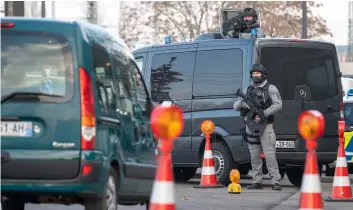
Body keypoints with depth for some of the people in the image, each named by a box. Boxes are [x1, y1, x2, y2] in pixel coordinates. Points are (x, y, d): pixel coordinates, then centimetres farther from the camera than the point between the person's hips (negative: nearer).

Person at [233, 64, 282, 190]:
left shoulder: (270, 89, 2)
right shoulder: (248, 90, 16)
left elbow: (278, 105, -8)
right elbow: (235, 106, 14)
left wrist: (264, 113, -20)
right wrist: (242, 103, -11)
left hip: (265, 126, -5)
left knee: (269, 154, -13)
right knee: (254, 156, 6)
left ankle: (276, 182, -15)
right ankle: (257, 182, 11)